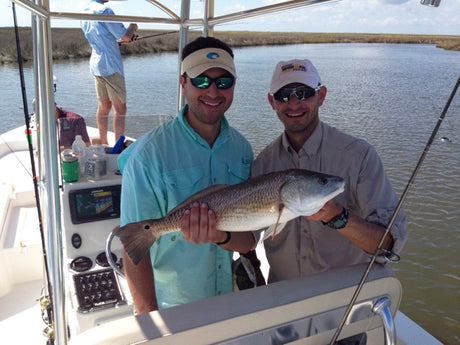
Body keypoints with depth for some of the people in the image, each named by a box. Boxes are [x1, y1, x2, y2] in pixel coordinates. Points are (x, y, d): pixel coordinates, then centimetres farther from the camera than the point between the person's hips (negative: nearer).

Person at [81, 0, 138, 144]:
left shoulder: (85, 13, 13)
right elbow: (125, 35, -14)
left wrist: (125, 38, 16)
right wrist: (133, 27, 7)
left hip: (96, 65, 9)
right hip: (110, 66, -8)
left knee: (103, 106, 12)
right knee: (119, 108, -5)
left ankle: (103, 144, 17)